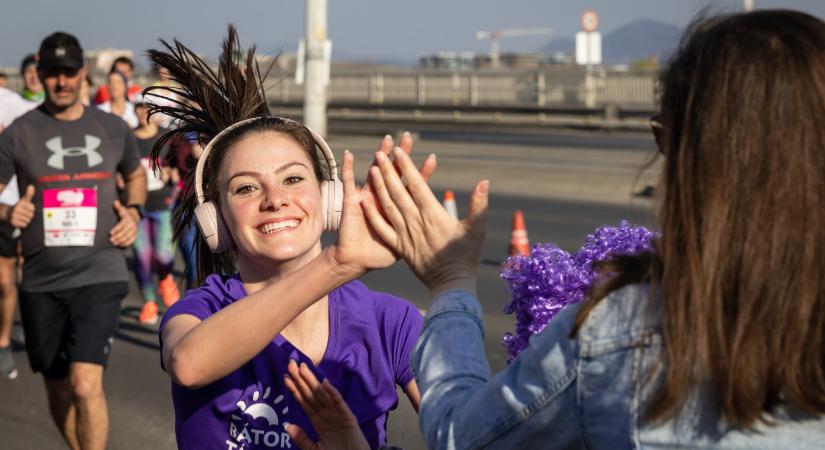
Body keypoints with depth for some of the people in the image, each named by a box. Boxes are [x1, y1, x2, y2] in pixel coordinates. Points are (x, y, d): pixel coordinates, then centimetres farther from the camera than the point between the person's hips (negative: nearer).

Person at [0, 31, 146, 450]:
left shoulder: (113, 129, 6)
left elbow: (135, 174, 25)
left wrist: (133, 211, 5)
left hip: (100, 277, -1)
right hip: (41, 283, 1)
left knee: (86, 384, -18)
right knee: (58, 388, 14)